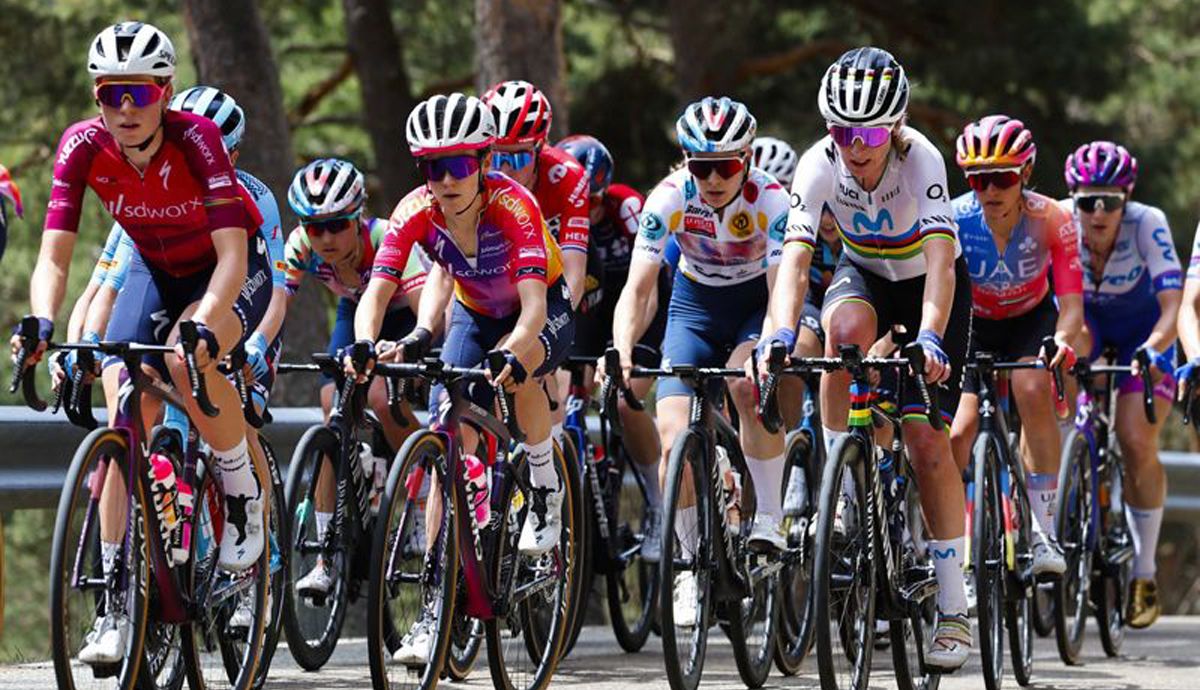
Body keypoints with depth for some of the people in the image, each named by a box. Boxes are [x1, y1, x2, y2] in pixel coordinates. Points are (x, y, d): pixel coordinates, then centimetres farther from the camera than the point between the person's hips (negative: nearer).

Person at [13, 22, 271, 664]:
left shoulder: (195, 137, -31)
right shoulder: (83, 146, -22)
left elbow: (232, 251, -37)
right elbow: (53, 254, -26)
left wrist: (204, 326, -54)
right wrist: (41, 323, -46)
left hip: (233, 272, -4)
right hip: (155, 272, 4)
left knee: (187, 358, -35)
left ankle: (244, 492, -11)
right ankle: (116, 602, -8)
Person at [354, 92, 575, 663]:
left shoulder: (512, 205, -33)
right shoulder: (416, 214, -23)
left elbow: (533, 305, -43)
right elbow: (376, 292, -30)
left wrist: (512, 354, -62)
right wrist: (365, 344, -51)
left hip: (545, 313, -4)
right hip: (475, 317, 4)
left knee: (519, 364, -38)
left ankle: (546, 488, -10)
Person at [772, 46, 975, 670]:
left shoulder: (920, 160, -32)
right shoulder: (819, 166, -25)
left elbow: (941, 259, -42)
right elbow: (794, 259, -34)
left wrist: (929, 338, -58)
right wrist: (780, 335, -51)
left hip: (931, 285, -2)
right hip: (864, 274, 2)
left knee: (926, 438, -14)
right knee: (848, 327, -36)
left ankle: (954, 610, -8)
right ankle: (844, 488, -22)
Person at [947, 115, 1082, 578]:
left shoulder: (1051, 220, -25)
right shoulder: (955, 219, -25)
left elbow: (1071, 301, -29)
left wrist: (1062, 340, -50)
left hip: (1031, 321, -1)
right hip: (973, 326, 1)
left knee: (1033, 390, -31)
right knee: (960, 432, -17)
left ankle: (1043, 528, -25)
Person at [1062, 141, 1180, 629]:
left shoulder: (1147, 224, -32)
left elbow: (1173, 304, -39)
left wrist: (1153, 350, -57)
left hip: (1142, 327, -3)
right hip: (1086, 318, 3)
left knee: (1137, 444, -15)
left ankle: (1144, 573, 0)